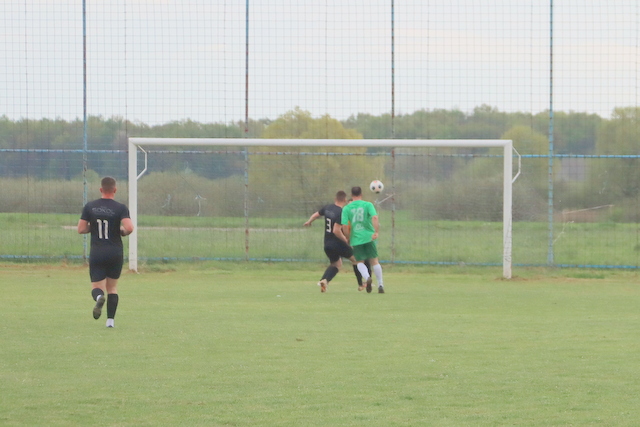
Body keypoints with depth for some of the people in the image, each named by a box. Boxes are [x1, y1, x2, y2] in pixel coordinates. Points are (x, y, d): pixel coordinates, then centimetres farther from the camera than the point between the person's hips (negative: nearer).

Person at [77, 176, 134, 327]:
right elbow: (129, 228, -20)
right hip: (115, 253, 0)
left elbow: (81, 229, -1)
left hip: (96, 253, 0)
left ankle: (99, 297, -33)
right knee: (112, 287, 15)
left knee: (97, 287, 3)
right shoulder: (121, 208, -7)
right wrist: (123, 231, 3)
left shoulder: (89, 207, 0)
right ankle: (110, 319, 9)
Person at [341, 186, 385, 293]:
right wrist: (376, 232, -20)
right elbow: (375, 217, -16)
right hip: (369, 237, 0)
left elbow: (344, 226, -4)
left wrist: (349, 238, 10)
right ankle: (380, 285, 7)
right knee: (374, 261, 11)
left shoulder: (346, 209, 2)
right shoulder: (368, 205, 0)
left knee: (360, 262, 12)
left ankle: (367, 277, -18)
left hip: (356, 239, 0)